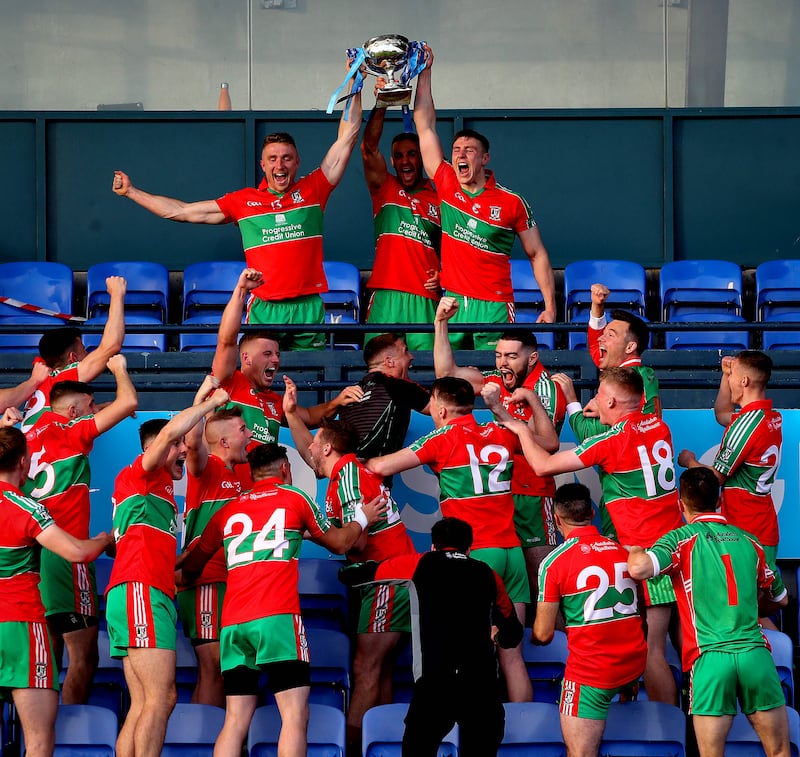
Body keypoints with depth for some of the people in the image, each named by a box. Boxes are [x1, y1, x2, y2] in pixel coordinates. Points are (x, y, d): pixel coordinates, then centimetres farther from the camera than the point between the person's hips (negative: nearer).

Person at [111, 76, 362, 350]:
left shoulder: (312, 189, 8)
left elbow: (347, 138, 9)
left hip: (308, 308, 0)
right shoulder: (243, 201, 10)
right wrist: (130, 191, 20)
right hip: (264, 308, 0)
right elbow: (181, 211, 16)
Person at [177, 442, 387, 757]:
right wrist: (362, 518, 42)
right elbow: (340, 543, 23)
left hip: (233, 623, 4)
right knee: (295, 716, -6)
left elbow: (190, 567, 27)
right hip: (277, 618, -4)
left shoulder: (228, 510, 20)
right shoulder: (294, 498, 11)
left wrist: (185, 576, 50)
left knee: (235, 722, 5)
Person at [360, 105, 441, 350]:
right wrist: (381, 105, -14)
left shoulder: (439, 200, 14)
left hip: (425, 300, 1)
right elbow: (369, 147, -3)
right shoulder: (384, 188, 11)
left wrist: (442, 274, -2)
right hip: (386, 296, -1)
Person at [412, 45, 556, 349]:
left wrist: (550, 307, -1)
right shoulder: (445, 184, 7)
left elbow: (537, 255, 6)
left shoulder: (512, 203, 1)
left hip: (494, 307, -2)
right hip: (451, 303, 2)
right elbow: (425, 125, 9)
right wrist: (425, 72, 7)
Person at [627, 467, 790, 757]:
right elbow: (780, 599, 28)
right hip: (756, 653, 3)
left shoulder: (681, 539, 3)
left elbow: (639, 569, -16)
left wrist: (634, 552, 7)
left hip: (710, 657, -3)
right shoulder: (748, 541, 16)